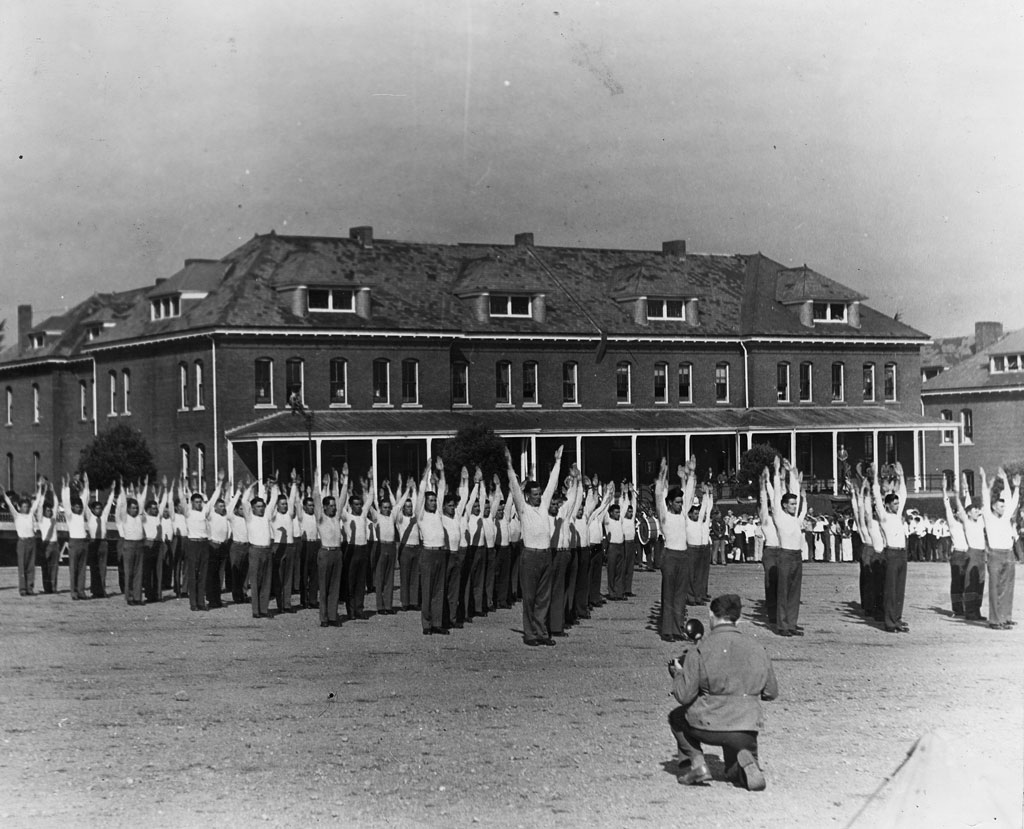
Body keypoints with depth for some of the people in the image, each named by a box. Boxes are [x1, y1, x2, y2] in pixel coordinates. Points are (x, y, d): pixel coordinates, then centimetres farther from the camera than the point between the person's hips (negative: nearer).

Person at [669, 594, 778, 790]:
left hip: (709, 726, -3)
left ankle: (697, 764, 8)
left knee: (677, 717, 29)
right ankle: (745, 761, -9)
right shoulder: (756, 649, 4)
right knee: (735, 773, 29)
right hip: (747, 727, 3)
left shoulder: (699, 650, -8)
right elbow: (771, 692, 13)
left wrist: (678, 674, 12)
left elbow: (684, 696, -8)